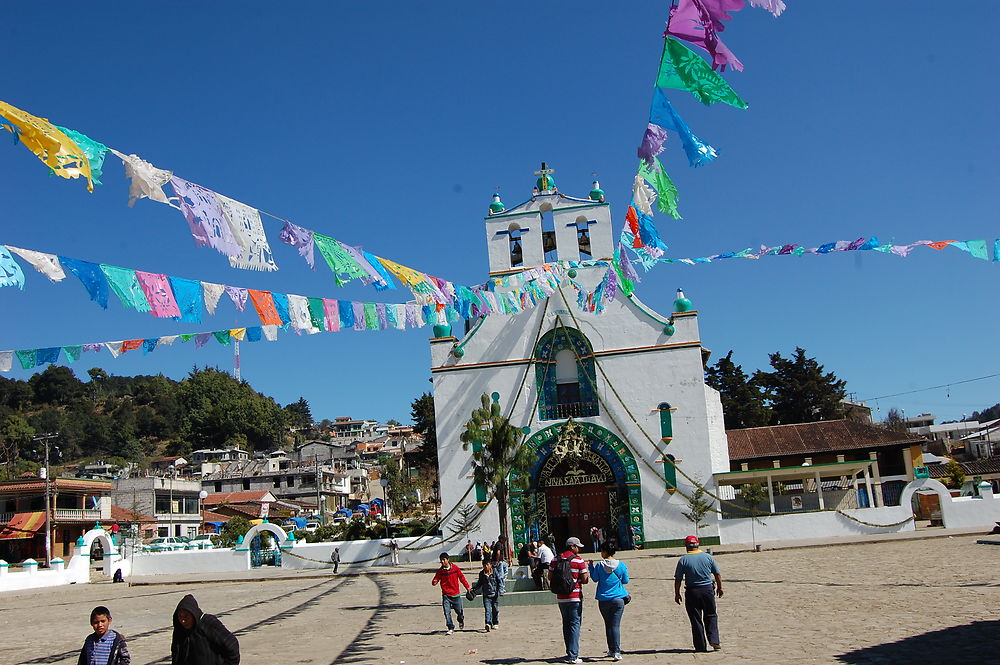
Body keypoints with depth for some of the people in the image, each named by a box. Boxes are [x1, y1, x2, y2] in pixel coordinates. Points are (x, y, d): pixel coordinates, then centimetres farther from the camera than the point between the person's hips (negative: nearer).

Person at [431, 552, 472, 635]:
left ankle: (461, 621, 43)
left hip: (456, 594, 0)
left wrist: (467, 587, 7)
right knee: (447, 612, -10)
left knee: (459, 611, 11)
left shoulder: (455, 568, -5)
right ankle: (451, 628, 1)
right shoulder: (440, 571, -3)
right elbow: (435, 579, -3)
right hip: (446, 595, 0)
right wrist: (434, 582, -27)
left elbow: (462, 578, 5)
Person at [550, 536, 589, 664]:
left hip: (560, 597, 5)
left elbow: (550, 577, 7)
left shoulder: (555, 559, 4)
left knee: (566, 624, 17)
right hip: (575, 597, -5)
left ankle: (569, 652, 21)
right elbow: (585, 579, -9)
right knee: (575, 624, -1)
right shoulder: (578, 560, -9)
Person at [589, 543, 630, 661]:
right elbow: (626, 581, 6)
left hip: (603, 600, 0)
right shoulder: (621, 565, -5)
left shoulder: (599, 566, -8)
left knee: (608, 625, 14)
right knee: (616, 625, -2)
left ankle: (612, 650, 21)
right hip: (618, 599, 0)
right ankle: (616, 652, -10)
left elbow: (595, 579, 6)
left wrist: (591, 567, 18)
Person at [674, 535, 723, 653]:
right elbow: (717, 574, 7)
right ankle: (714, 640, 3)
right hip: (708, 589, 2)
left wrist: (677, 594, 4)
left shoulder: (683, 560, -7)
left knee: (696, 620, 6)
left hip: (692, 592, -2)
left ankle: (701, 646, 9)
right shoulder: (708, 557, 0)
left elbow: (678, 579, -6)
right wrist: (719, 587, 20)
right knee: (711, 616, 16)